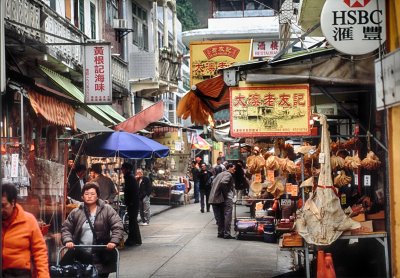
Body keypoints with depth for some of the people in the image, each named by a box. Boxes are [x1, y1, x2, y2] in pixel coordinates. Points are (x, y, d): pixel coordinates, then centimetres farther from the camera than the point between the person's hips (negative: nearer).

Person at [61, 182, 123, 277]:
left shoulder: (107, 210, -2)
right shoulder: (76, 212, 5)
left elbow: (118, 227, -8)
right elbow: (66, 228, 7)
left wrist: (114, 241, -22)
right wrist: (68, 240, -11)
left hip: (101, 256, -1)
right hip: (80, 255, 1)